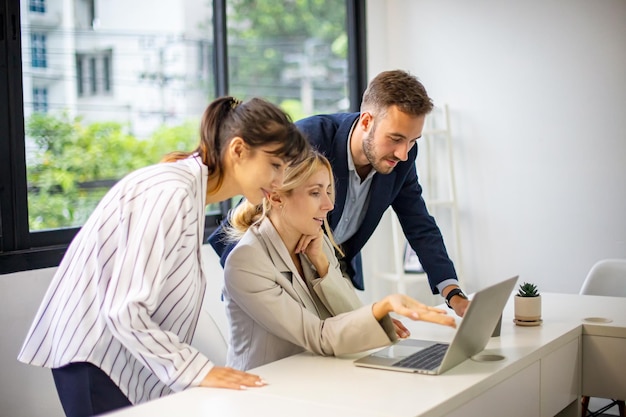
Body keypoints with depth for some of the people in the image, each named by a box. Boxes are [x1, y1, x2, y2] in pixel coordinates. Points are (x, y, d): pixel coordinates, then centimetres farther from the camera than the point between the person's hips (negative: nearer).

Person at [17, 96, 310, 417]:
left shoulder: (193, 192, 7)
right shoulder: (170, 193, -21)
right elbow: (124, 310, -26)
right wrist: (195, 369, -22)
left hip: (126, 358, 9)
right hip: (96, 359, -9)